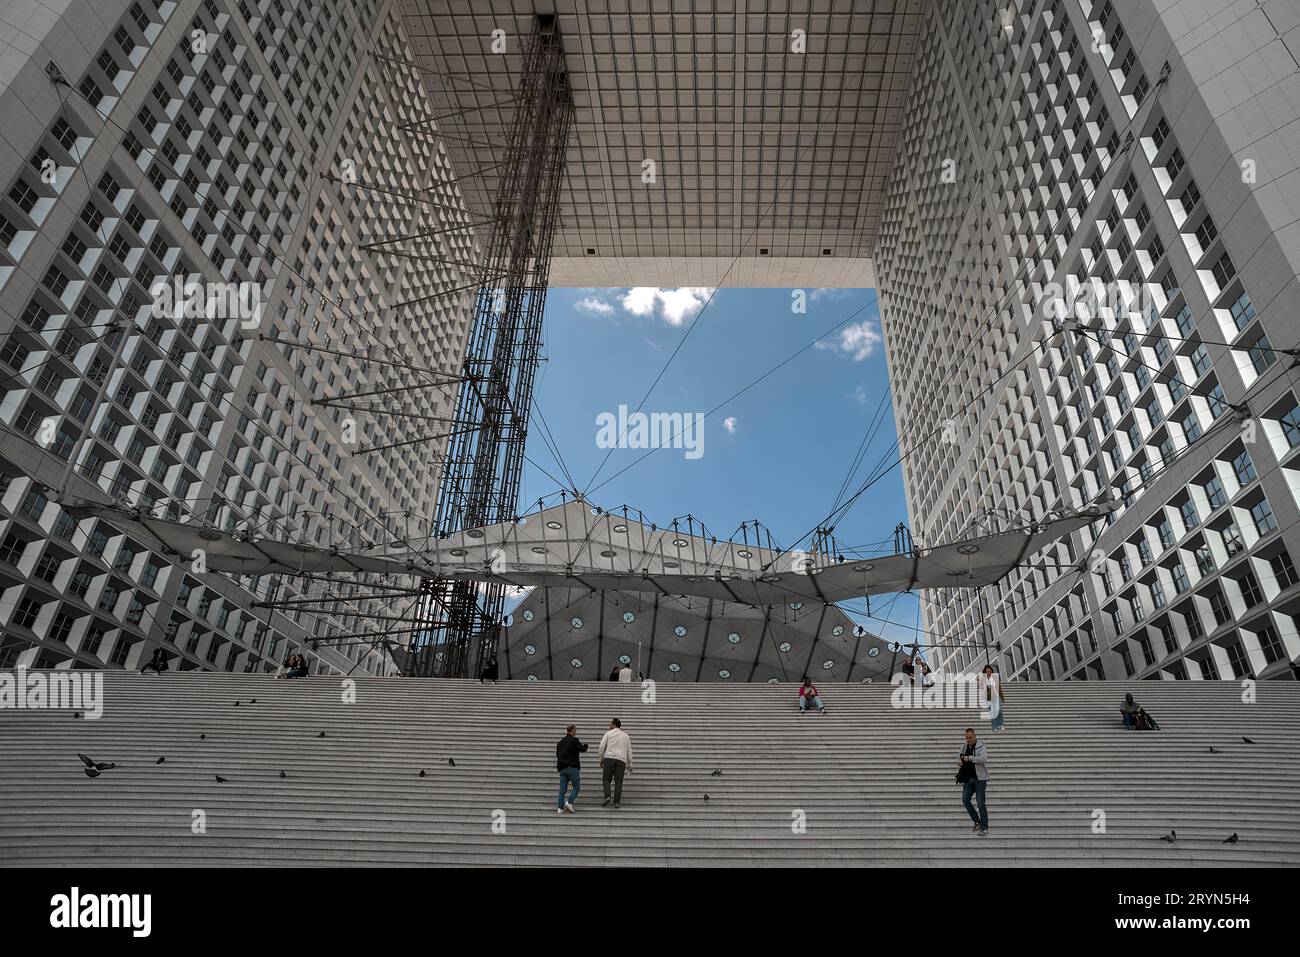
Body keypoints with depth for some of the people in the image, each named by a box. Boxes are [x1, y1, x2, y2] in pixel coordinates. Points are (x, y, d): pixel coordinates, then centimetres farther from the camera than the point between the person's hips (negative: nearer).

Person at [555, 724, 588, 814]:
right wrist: (585, 745, 15)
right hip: (572, 768, -7)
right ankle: (569, 802, -13)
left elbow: (557, 754, 21)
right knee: (576, 787, 4)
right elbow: (583, 749, -6)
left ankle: (560, 808, -2)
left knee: (562, 789, 6)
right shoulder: (574, 740, -7)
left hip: (562, 769, 7)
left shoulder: (560, 742, 15)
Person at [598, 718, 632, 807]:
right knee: (618, 781, 2)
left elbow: (602, 747, 3)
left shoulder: (608, 733, 11)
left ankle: (607, 796, -16)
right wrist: (630, 765, 22)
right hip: (621, 760, 2)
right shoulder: (626, 736, 20)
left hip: (609, 758, -2)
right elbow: (629, 752, 19)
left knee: (606, 779, 4)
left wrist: (601, 759, 11)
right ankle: (617, 802, -7)